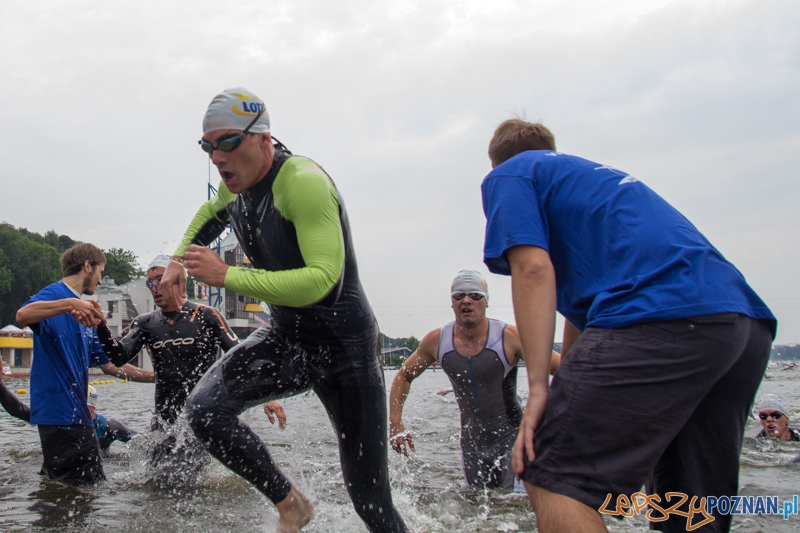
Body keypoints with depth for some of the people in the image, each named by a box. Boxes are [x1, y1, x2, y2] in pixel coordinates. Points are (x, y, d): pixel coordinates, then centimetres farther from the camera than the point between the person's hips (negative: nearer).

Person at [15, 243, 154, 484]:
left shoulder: (83, 317, 21)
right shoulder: (56, 293, -5)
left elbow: (109, 365, 22)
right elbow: (23, 315, -29)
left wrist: (156, 377, 19)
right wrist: (70, 303, -40)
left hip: (78, 417, 9)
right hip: (61, 415, -9)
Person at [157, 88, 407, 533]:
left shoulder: (304, 181, -23)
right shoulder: (237, 183, 3)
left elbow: (321, 280, -32)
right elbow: (212, 214, 29)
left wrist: (226, 276, -30)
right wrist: (180, 260, 15)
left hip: (344, 345, -7)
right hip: (287, 337, 7)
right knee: (205, 408, -19)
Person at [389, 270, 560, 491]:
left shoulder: (510, 337, -18)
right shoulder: (436, 341, -7)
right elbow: (404, 376, 8)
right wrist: (395, 424, -1)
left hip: (512, 437, -4)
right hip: (472, 442, 4)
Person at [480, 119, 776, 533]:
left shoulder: (508, 176, 14)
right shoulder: (592, 174, 37)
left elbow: (533, 269, -4)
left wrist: (539, 388, -7)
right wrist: (568, 387, 47)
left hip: (659, 317, -9)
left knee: (552, 479, -6)